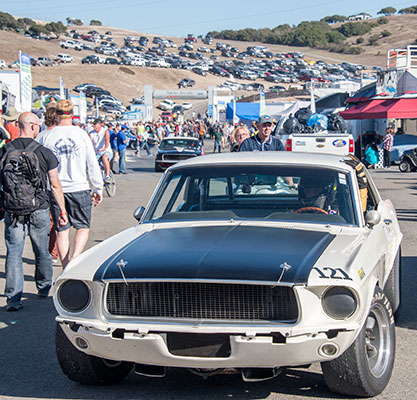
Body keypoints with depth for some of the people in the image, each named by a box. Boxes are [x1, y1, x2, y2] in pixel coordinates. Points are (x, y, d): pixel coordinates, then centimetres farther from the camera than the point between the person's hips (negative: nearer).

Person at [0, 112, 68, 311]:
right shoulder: (44, 153, -7)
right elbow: (55, 186, -3)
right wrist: (62, 211, 5)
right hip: (39, 211, -1)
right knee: (42, 252, 16)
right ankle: (44, 288, 35)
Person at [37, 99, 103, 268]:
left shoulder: (46, 137, -1)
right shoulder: (81, 134, -4)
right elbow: (92, 164, -1)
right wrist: (98, 189, 7)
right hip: (79, 188, -1)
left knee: (62, 230, 10)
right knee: (83, 227, 10)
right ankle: (74, 258, -13)